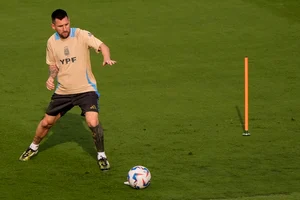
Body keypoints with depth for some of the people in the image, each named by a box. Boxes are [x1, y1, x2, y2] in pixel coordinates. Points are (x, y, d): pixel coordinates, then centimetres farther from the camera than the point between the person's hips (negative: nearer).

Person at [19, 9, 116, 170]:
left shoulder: (81, 35, -16)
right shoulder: (52, 42, -1)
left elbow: (102, 46, -29)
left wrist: (107, 58, -51)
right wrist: (51, 77, -8)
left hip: (86, 89, -4)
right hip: (63, 90, 4)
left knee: (93, 122, -21)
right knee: (47, 121, 12)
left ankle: (101, 156, 1)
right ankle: (33, 148, 41)